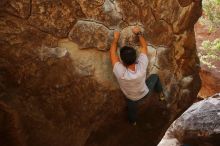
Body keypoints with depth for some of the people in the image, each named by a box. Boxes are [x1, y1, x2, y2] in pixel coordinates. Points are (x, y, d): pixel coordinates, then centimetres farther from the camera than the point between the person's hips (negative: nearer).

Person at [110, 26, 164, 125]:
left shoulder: (120, 73, -46)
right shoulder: (141, 66, -41)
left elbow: (112, 52, -31)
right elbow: (144, 46, -24)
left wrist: (116, 38, -18)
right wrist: (139, 33, -12)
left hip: (132, 98, -1)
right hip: (145, 93, 1)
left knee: (132, 109, 34)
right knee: (155, 77, 28)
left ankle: (133, 121, 66)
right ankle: (161, 95, 54)